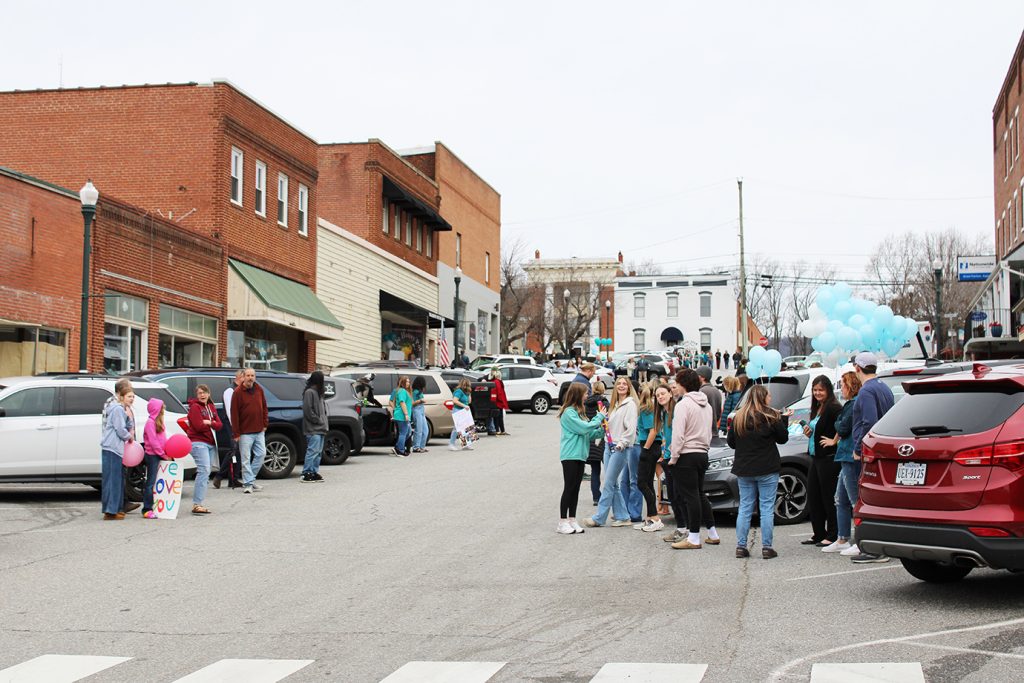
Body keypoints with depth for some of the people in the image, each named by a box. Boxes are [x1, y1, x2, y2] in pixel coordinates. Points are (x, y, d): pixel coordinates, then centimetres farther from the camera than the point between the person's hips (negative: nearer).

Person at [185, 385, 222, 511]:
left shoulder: (211, 407, 18)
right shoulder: (195, 407, -5)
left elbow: (219, 424, 8)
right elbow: (199, 426, -16)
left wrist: (208, 422, -10)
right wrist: (212, 424, -1)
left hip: (211, 443, 8)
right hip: (199, 442, -8)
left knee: (206, 473, 7)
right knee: (204, 470, -19)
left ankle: (198, 504, 11)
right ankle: (197, 504, -22)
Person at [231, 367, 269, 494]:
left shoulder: (259, 390, 9)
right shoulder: (238, 393, -7)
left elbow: (264, 408, 16)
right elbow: (234, 414, -9)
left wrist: (265, 424, 8)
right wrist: (236, 433, -12)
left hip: (259, 431, 5)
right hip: (245, 431, -5)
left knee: (261, 454, 5)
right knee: (246, 459, -3)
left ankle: (249, 478, 19)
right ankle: (248, 483, 2)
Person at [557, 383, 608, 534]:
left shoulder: (578, 412, 14)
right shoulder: (568, 413, -14)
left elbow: (587, 434, 16)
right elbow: (584, 428, -19)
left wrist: (601, 430, 1)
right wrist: (599, 417, -8)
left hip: (579, 455, 8)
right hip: (570, 456, -8)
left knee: (575, 489, 10)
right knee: (569, 489, -4)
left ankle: (572, 521, 16)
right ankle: (562, 523, 1)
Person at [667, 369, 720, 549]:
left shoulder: (684, 404, -13)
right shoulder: (706, 405, 14)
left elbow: (679, 433, -18)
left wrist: (674, 457, -13)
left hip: (687, 455, -8)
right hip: (702, 453, 8)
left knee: (690, 496, -4)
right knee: (699, 495, 17)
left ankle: (694, 538, -1)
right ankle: (713, 534, 20)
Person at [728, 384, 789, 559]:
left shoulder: (738, 418, 3)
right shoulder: (771, 417, -9)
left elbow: (731, 442, 8)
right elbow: (783, 438, 1)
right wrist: (782, 420, 12)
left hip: (744, 470, 4)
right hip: (767, 470, -4)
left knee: (744, 508, 10)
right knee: (767, 508, 2)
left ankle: (741, 546, 8)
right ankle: (767, 548, 1)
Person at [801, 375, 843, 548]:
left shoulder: (834, 408, -14)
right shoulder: (817, 409, 16)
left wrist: (834, 441, -19)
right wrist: (809, 433, 6)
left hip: (829, 458, -10)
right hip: (816, 458, 10)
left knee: (829, 498, -3)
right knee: (813, 497, 12)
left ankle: (832, 536, 4)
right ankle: (818, 534, 21)